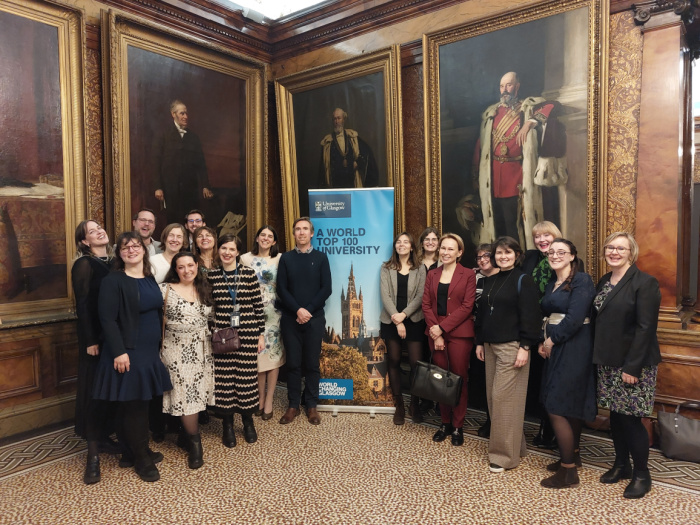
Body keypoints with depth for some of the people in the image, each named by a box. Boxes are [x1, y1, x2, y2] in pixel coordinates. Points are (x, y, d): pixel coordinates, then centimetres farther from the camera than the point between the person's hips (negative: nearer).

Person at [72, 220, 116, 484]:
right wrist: (91, 341, -17)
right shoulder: (84, 264, -8)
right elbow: (83, 305, -13)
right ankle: (93, 454, 7)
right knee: (95, 390, -1)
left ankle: (112, 436, 27)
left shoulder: (114, 262, 11)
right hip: (97, 336, -6)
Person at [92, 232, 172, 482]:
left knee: (140, 403, 15)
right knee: (132, 405, 3)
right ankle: (141, 459, 17)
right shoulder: (113, 281, -11)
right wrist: (119, 351, -22)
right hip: (128, 352, -7)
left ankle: (134, 452, 30)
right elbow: (107, 319, -17)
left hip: (150, 351, 7)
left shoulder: (150, 280, 11)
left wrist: (159, 345, 15)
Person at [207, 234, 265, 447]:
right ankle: (228, 425, 22)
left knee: (247, 377, 6)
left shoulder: (249, 273, -2)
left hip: (247, 334, -1)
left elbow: (258, 305, 0)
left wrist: (261, 334, 1)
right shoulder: (211, 275, 1)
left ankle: (248, 422, 25)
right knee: (224, 379, 5)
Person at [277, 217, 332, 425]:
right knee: (293, 363, 6)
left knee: (312, 363, 6)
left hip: (314, 318, 0)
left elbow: (326, 288, -2)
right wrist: (297, 310, -13)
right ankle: (293, 405, 17)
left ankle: (311, 405, 17)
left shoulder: (321, 257, 5)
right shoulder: (286, 258, 6)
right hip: (291, 318, 1)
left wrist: (309, 310, -11)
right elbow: (281, 289, -1)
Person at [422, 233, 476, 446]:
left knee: (458, 379, 3)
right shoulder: (432, 275, 12)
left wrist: (442, 327, -13)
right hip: (436, 333, 4)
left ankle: (458, 426, 15)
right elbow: (426, 305, 5)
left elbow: (467, 306, -8)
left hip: (459, 333, -3)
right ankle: (445, 423, 21)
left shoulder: (468, 274, 0)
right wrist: (435, 331, -8)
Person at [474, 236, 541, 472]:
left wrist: (525, 347, -18)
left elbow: (530, 316, -12)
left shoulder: (523, 280, -7)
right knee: (493, 396, 10)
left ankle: (506, 454, 7)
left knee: (504, 397, -6)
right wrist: (480, 342, 14)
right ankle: (512, 445, 25)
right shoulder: (489, 280, 13)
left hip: (512, 346, -7)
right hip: (491, 346, 7)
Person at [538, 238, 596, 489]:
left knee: (557, 408, -6)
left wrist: (552, 341, -10)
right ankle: (573, 455, 30)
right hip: (555, 349, 8)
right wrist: (543, 342, -2)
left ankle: (568, 471, 5)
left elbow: (575, 318, -20)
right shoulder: (551, 286, 14)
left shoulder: (582, 280, -11)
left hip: (573, 348, -8)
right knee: (571, 407, 17)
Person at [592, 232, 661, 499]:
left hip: (633, 364, -6)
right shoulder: (603, 282, 10)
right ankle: (621, 464, 31)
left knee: (630, 418, 0)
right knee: (615, 415, 14)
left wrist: (632, 367, -19)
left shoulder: (645, 282, -12)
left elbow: (645, 328, -17)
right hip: (608, 362, 7)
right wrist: (598, 357, 7)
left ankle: (642, 474, 18)